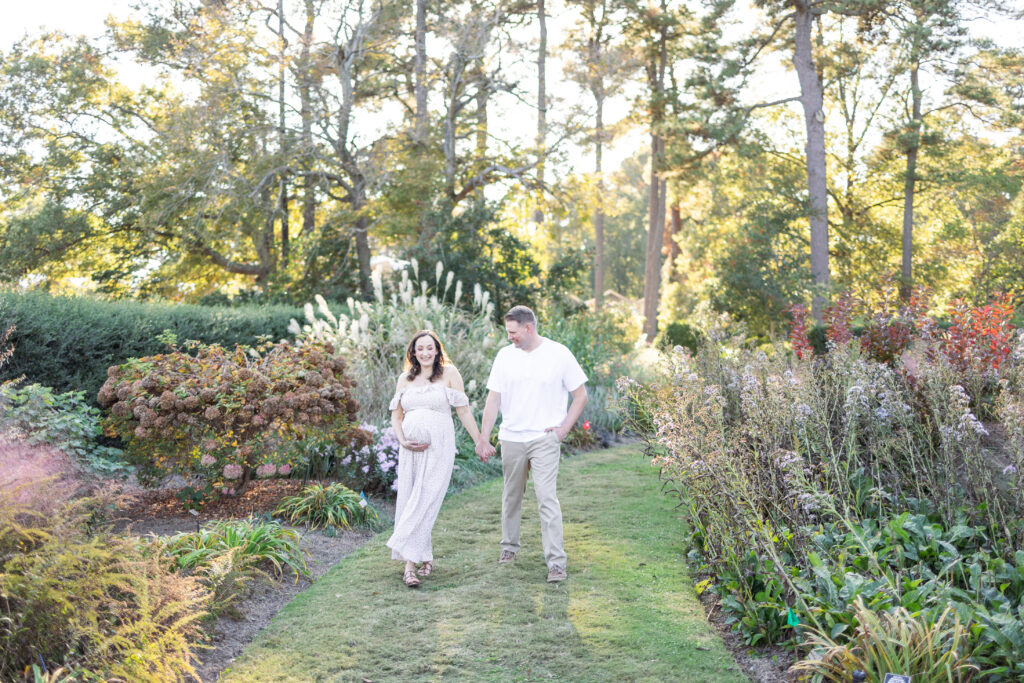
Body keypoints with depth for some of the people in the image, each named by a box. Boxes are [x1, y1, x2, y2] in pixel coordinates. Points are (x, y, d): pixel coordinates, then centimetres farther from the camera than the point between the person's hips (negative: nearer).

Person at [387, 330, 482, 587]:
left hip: (438, 448, -4)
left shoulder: (449, 373, 1)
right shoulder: (405, 378, 13)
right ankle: (425, 557, 15)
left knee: (424, 502, -10)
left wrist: (480, 442, 1)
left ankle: (410, 561, -8)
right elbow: (396, 414, 15)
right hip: (410, 449, 5)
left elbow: (463, 411, 2)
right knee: (407, 502, 3)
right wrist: (402, 441, -2)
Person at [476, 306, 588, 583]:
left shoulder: (559, 354, -4)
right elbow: (493, 399, 2)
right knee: (511, 496, 15)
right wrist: (483, 438, -4)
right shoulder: (505, 355, 3)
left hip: (545, 439, -3)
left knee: (547, 498, -11)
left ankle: (556, 563, -8)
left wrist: (564, 428, -5)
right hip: (511, 439, 3)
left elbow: (580, 395, 3)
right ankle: (509, 546, 35)